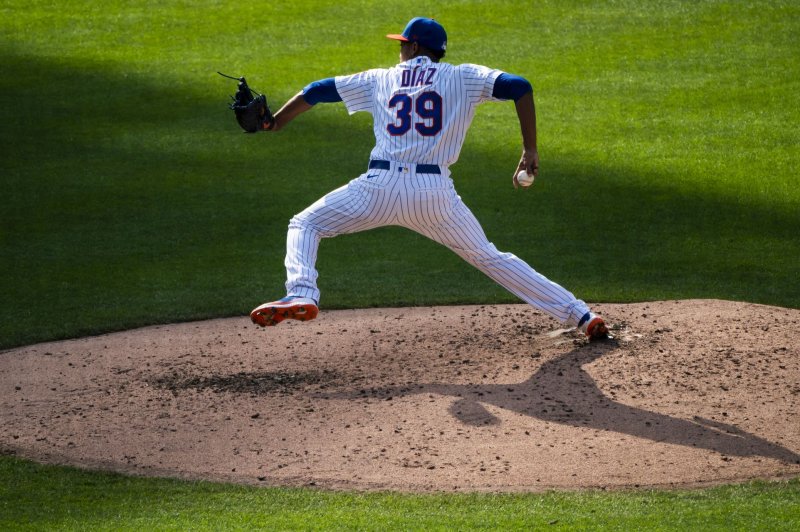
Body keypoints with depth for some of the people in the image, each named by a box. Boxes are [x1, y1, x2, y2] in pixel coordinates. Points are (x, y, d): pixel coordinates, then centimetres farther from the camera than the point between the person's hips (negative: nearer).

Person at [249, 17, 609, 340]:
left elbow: (317, 91, 22)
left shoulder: (380, 80, 18)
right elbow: (519, 87, 2)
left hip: (381, 187, -1)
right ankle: (579, 315, 11)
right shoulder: (463, 77, 14)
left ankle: (301, 294, -14)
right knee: (489, 258, 15)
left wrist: (274, 123, 33)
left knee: (304, 226, 15)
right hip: (435, 193, 1)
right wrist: (530, 151, 5)